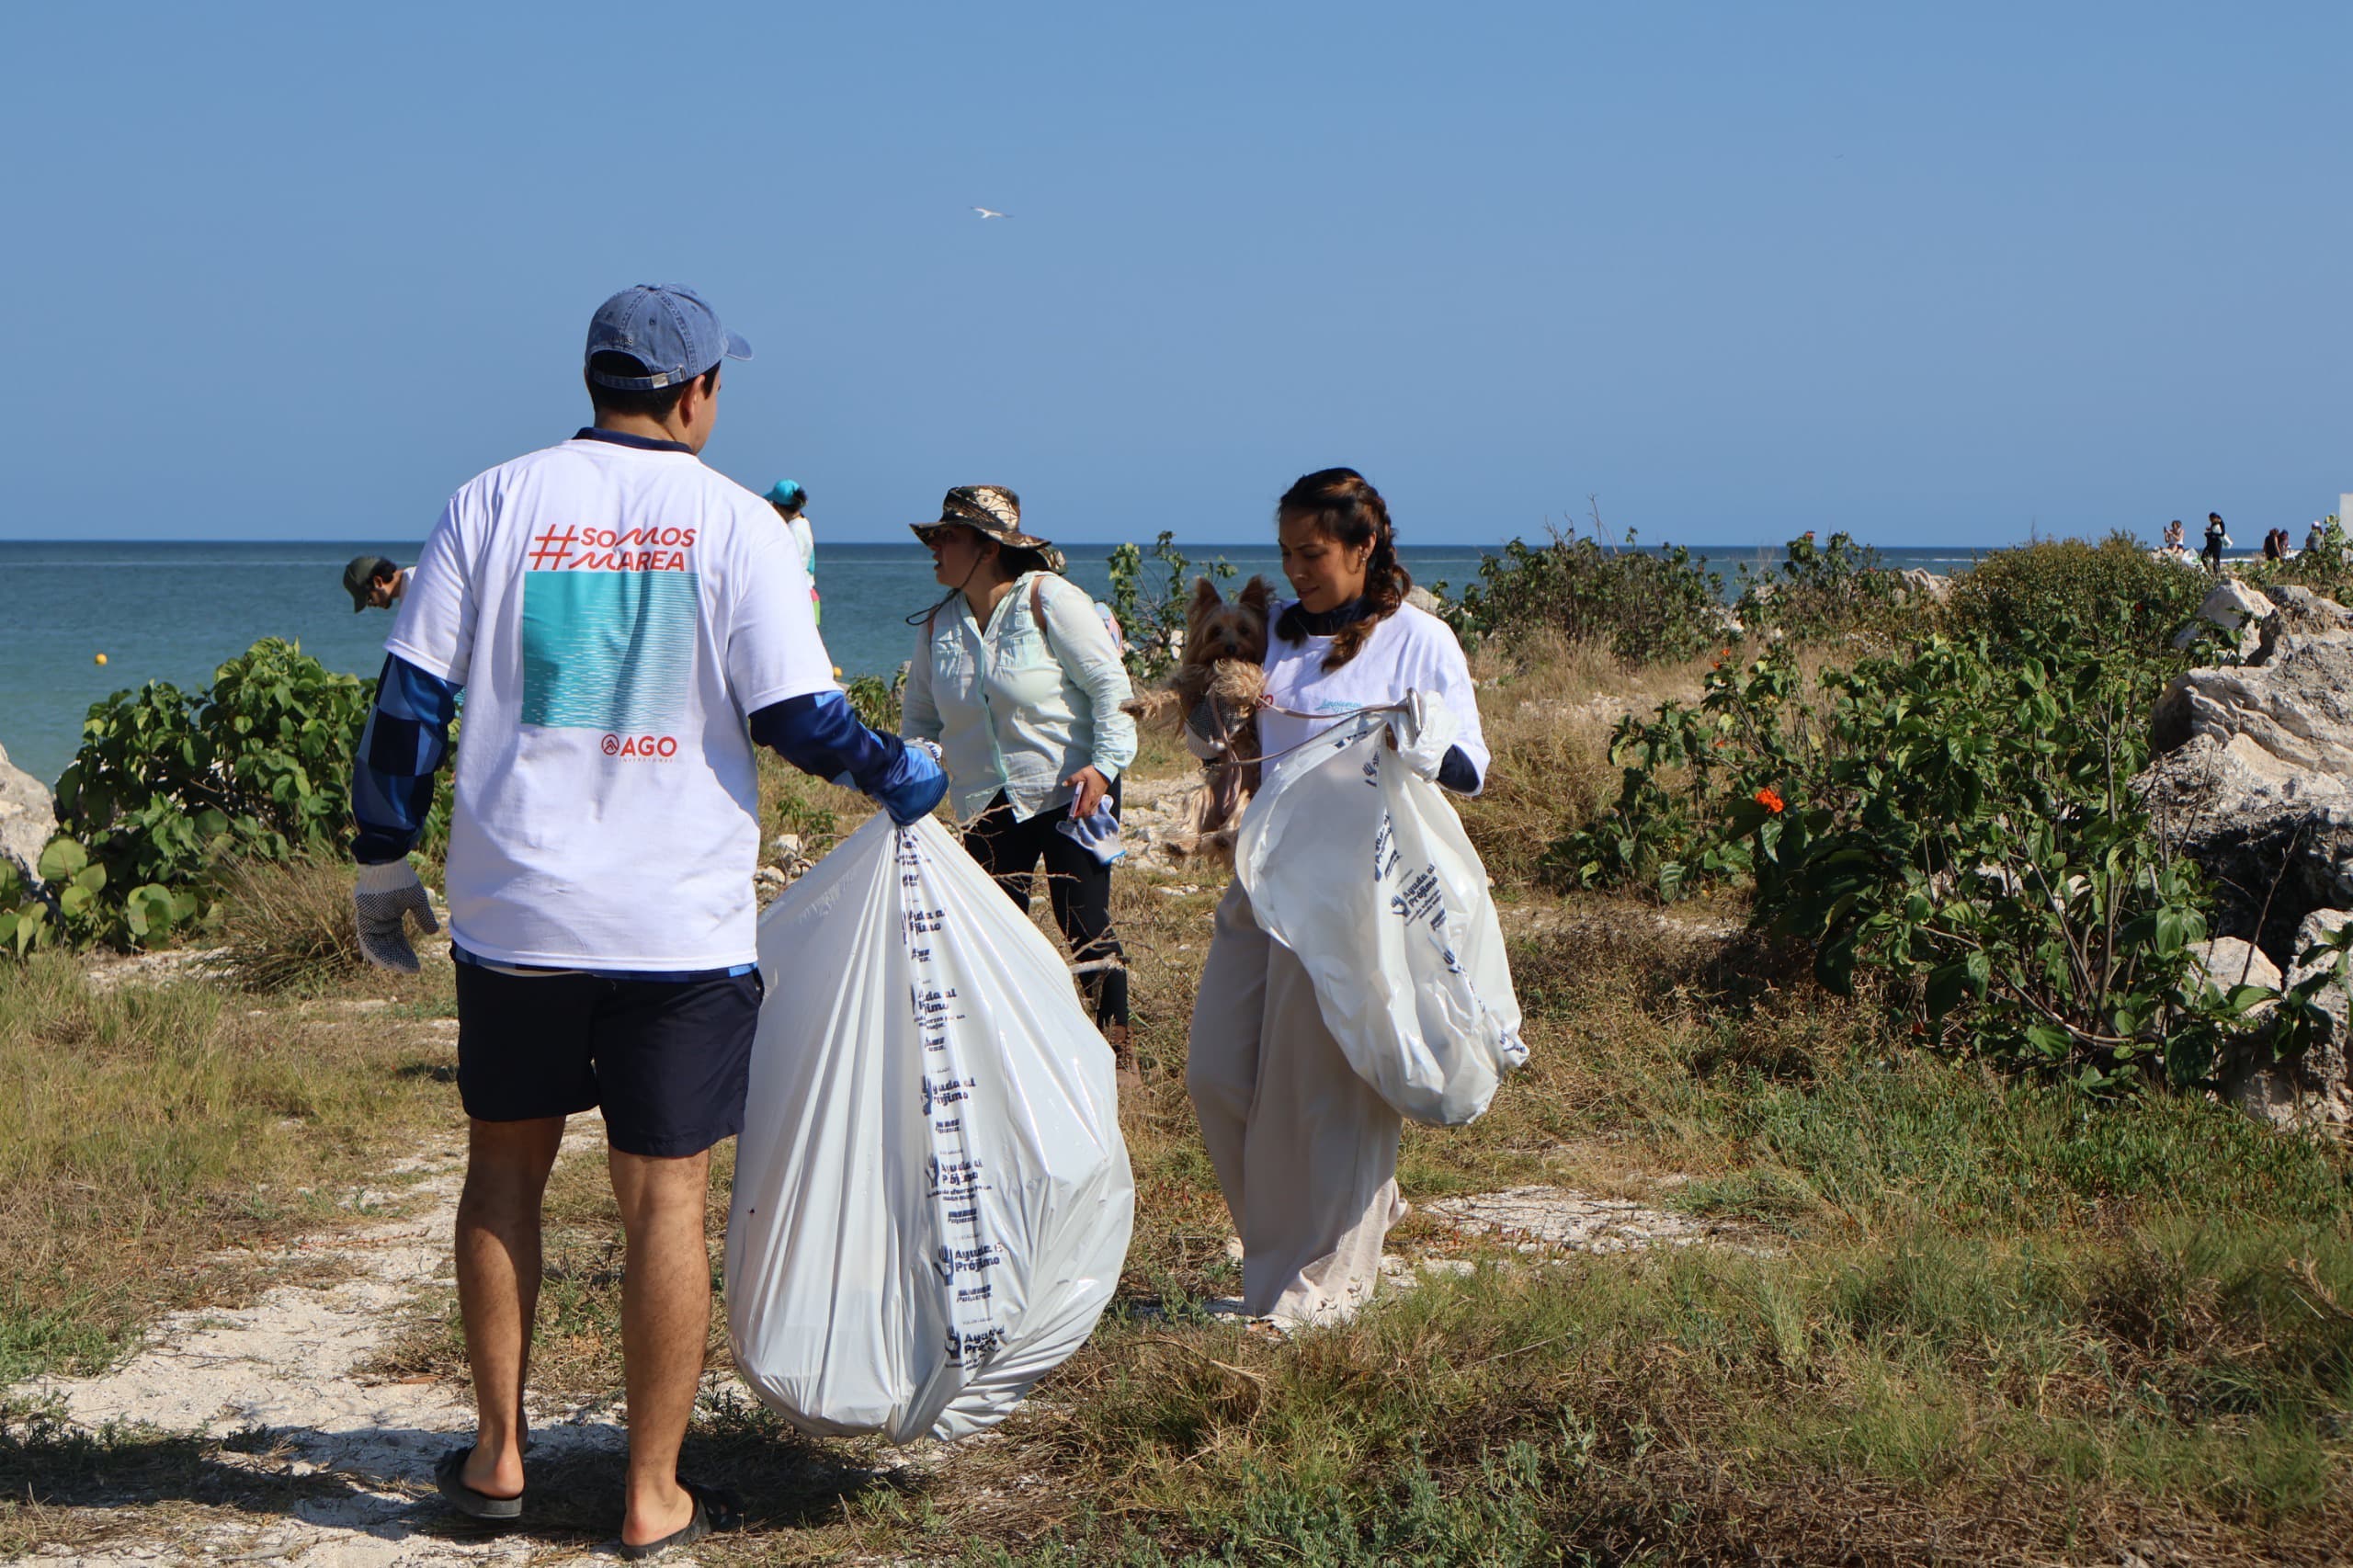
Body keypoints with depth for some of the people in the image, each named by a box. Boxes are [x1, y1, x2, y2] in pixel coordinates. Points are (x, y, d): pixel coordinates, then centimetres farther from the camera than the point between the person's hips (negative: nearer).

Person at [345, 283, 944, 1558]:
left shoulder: (495, 500, 3)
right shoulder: (734, 521, -3)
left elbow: (409, 700, 2)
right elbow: (797, 715, -7)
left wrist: (381, 865, 12)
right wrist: (901, 775, 12)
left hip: (512, 907, 3)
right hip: (678, 925, -2)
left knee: (504, 1166, 18)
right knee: (664, 1197, 4)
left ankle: (497, 1453, 24)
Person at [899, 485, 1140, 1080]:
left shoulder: (1046, 598, -10)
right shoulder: (940, 623, 7)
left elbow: (1110, 683, -11)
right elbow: (920, 715, 17)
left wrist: (1104, 763, -20)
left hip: (1072, 793, -5)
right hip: (991, 803, 5)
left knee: (1084, 923, -6)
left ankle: (1118, 1053, 7)